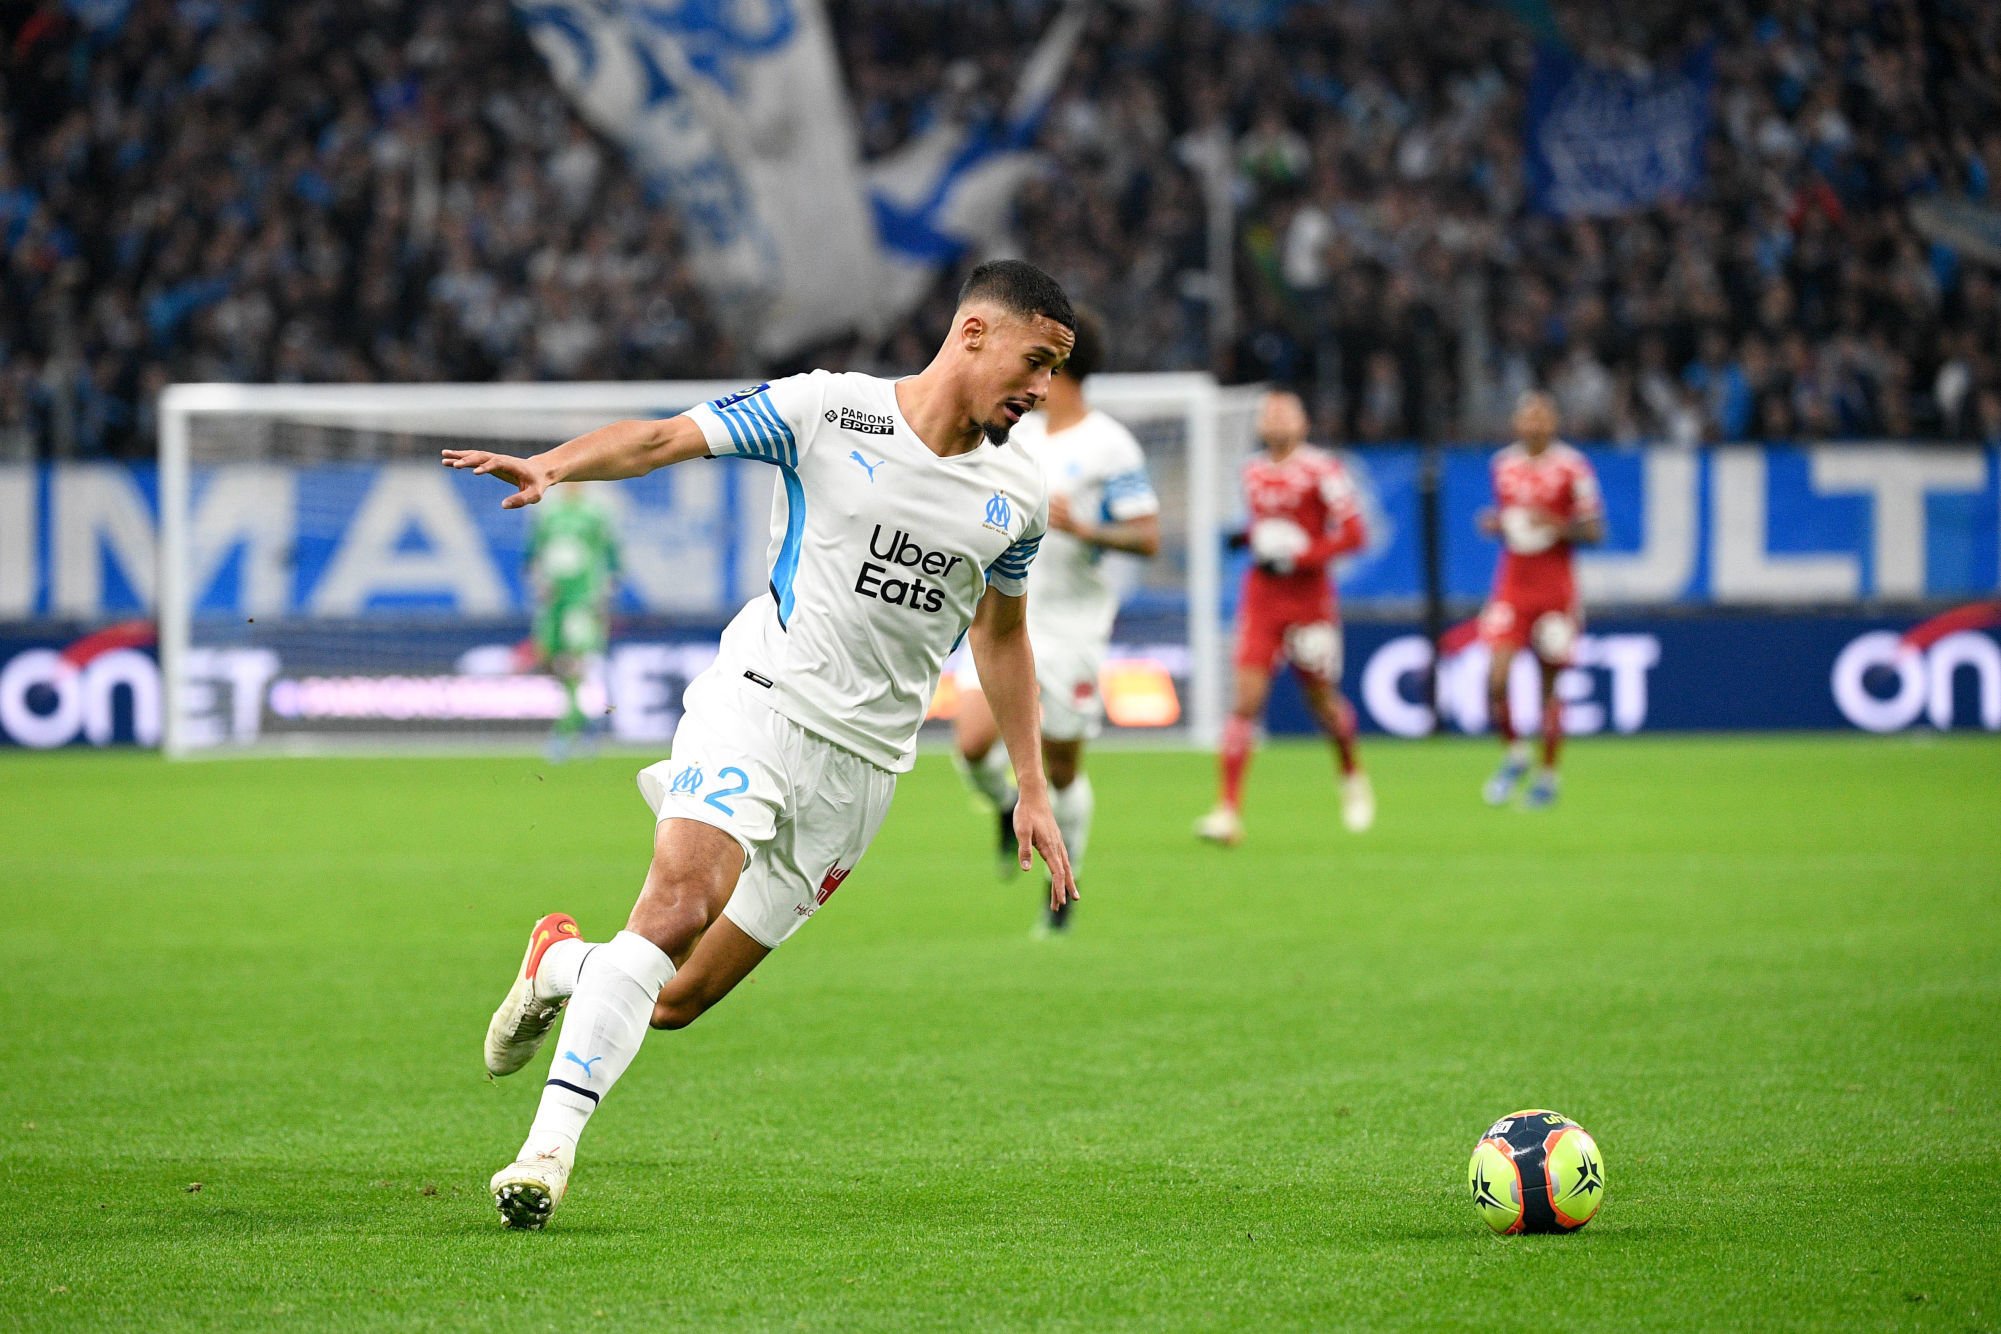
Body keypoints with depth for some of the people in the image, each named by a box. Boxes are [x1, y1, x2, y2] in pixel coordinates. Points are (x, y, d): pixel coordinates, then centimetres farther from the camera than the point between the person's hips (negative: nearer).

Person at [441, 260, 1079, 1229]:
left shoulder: (1018, 498, 11)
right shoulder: (828, 411, -3)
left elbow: (1001, 634, 26)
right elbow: (667, 438, -6)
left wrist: (1032, 789, 23)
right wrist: (551, 466, -25)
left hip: (863, 763, 4)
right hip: (760, 700, -4)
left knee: (680, 998, -1)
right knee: (680, 899, -29)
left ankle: (561, 965, 30)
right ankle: (553, 1138, -24)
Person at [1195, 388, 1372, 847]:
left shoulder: (1320, 471, -10)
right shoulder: (1253, 472, 9)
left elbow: (1352, 534, -12)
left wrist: (1299, 554, -19)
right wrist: (1249, 538, 4)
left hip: (1308, 598, -3)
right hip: (1261, 598, 4)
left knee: (1323, 702, 11)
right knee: (1246, 701, -9)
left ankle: (1353, 778, 41)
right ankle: (1228, 811, -13)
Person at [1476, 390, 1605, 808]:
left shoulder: (1572, 468, -5)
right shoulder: (1503, 465, 8)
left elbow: (1594, 532, -3)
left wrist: (1557, 525, -21)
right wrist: (1494, 524, -1)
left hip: (1555, 589, -3)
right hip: (1512, 585, 3)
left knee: (1550, 687, 4)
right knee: (1496, 680, -12)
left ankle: (1547, 775, 17)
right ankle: (1514, 754, 11)